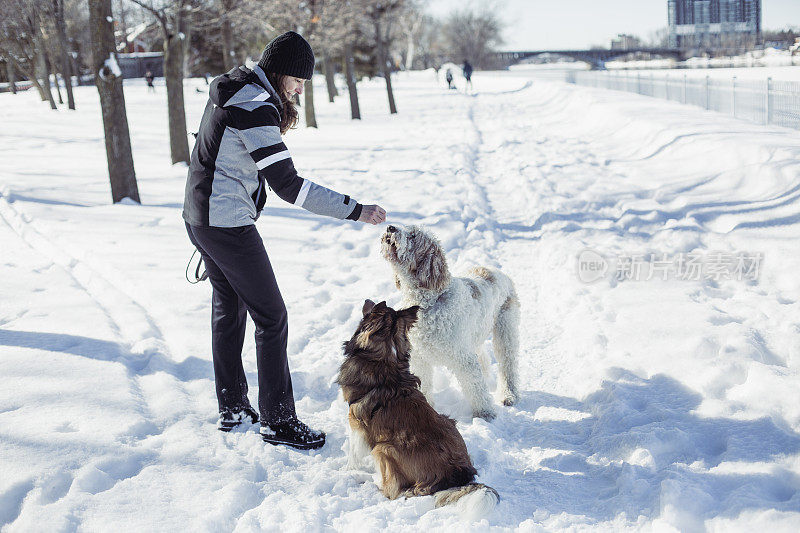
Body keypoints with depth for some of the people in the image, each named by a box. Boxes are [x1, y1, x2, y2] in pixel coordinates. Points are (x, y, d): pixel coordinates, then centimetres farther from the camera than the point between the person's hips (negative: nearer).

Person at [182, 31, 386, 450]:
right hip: (228, 224, -10)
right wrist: (355, 210, -25)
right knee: (271, 318, -2)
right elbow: (288, 185, -25)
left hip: (199, 218, 10)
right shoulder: (255, 106, -22)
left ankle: (231, 409, 30)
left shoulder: (229, 89, 9)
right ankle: (276, 421, 5)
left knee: (228, 310, 19)